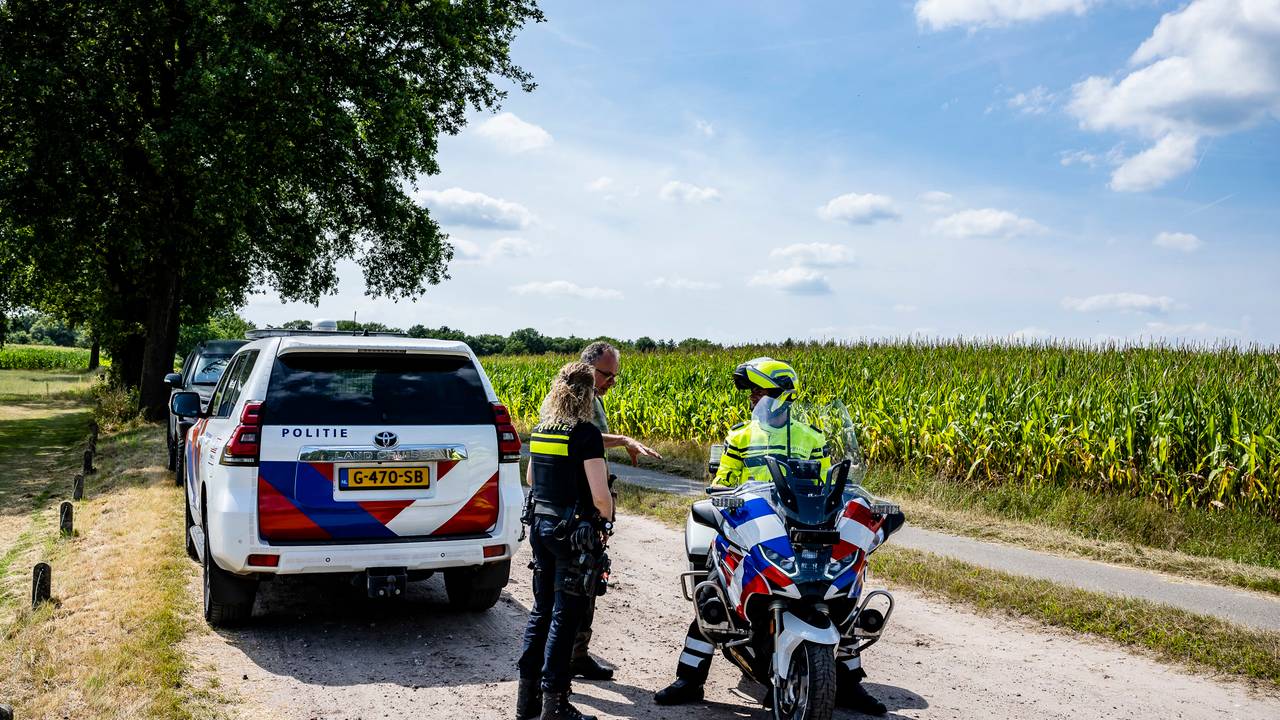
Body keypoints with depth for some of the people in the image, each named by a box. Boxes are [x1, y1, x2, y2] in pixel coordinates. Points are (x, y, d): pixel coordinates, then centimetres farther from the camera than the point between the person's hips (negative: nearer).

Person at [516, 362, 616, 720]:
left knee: (541, 610, 16)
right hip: (574, 531, -7)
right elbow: (600, 495, -20)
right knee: (565, 617, 0)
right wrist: (607, 518, -2)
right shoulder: (586, 434, -16)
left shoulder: (539, 430, 7)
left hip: (540, 525, 7)